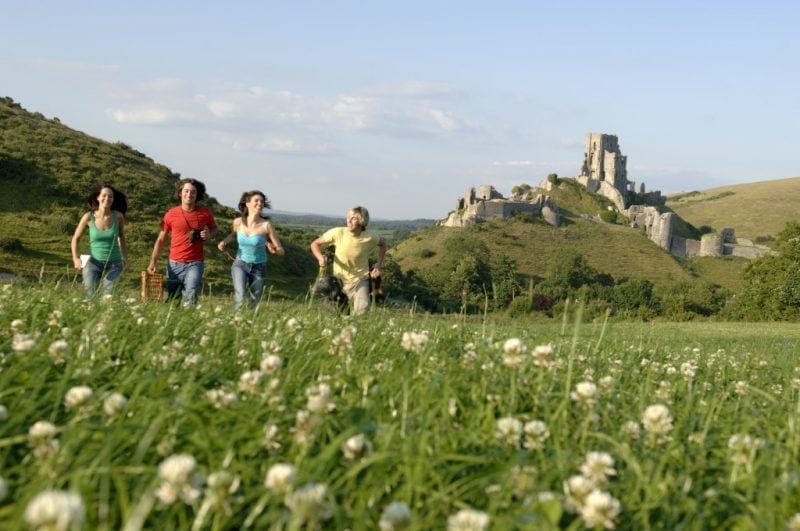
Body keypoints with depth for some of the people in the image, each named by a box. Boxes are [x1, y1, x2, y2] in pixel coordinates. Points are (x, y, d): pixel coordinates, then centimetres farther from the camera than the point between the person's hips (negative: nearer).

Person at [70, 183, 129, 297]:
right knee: (89, 296, -8)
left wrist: (125, 258, 16)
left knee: (107, 296, -11)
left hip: (114, 263, 0)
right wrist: (76, 258, -9)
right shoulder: (88, 217, -10)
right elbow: (75, 238, 3)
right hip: (94, 262, 0)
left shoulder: (118, 216, -8)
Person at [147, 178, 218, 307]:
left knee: (190, 300, -12)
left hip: (195, 264, -1)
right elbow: (161, 239, 5)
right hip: (174, 264, 1)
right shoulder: (171, 214, -1)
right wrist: (153, 261, -3)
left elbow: (214, 228, 20)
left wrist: (209, 235, -5)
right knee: (171, 300, 9)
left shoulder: (205, 213, 0)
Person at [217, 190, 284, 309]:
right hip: (240, 264, 0)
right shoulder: (238, 222, -11)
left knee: (253, 304, 11)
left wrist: (274, 250, -36)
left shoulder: (266, 225, -19)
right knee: (240, 298, -22)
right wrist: (224, 241, -4)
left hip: (258, 267, 0)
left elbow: (281, 251, -14)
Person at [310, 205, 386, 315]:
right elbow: (315, 244, -5)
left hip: (360, 280, -1)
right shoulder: (338, 232, -16)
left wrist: (379, 265, 1)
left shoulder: (369, 238, -14)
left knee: (362, 312, -17)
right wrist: (320, 257, -24)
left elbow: (382, 243, 10)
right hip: (340, 280, 1)